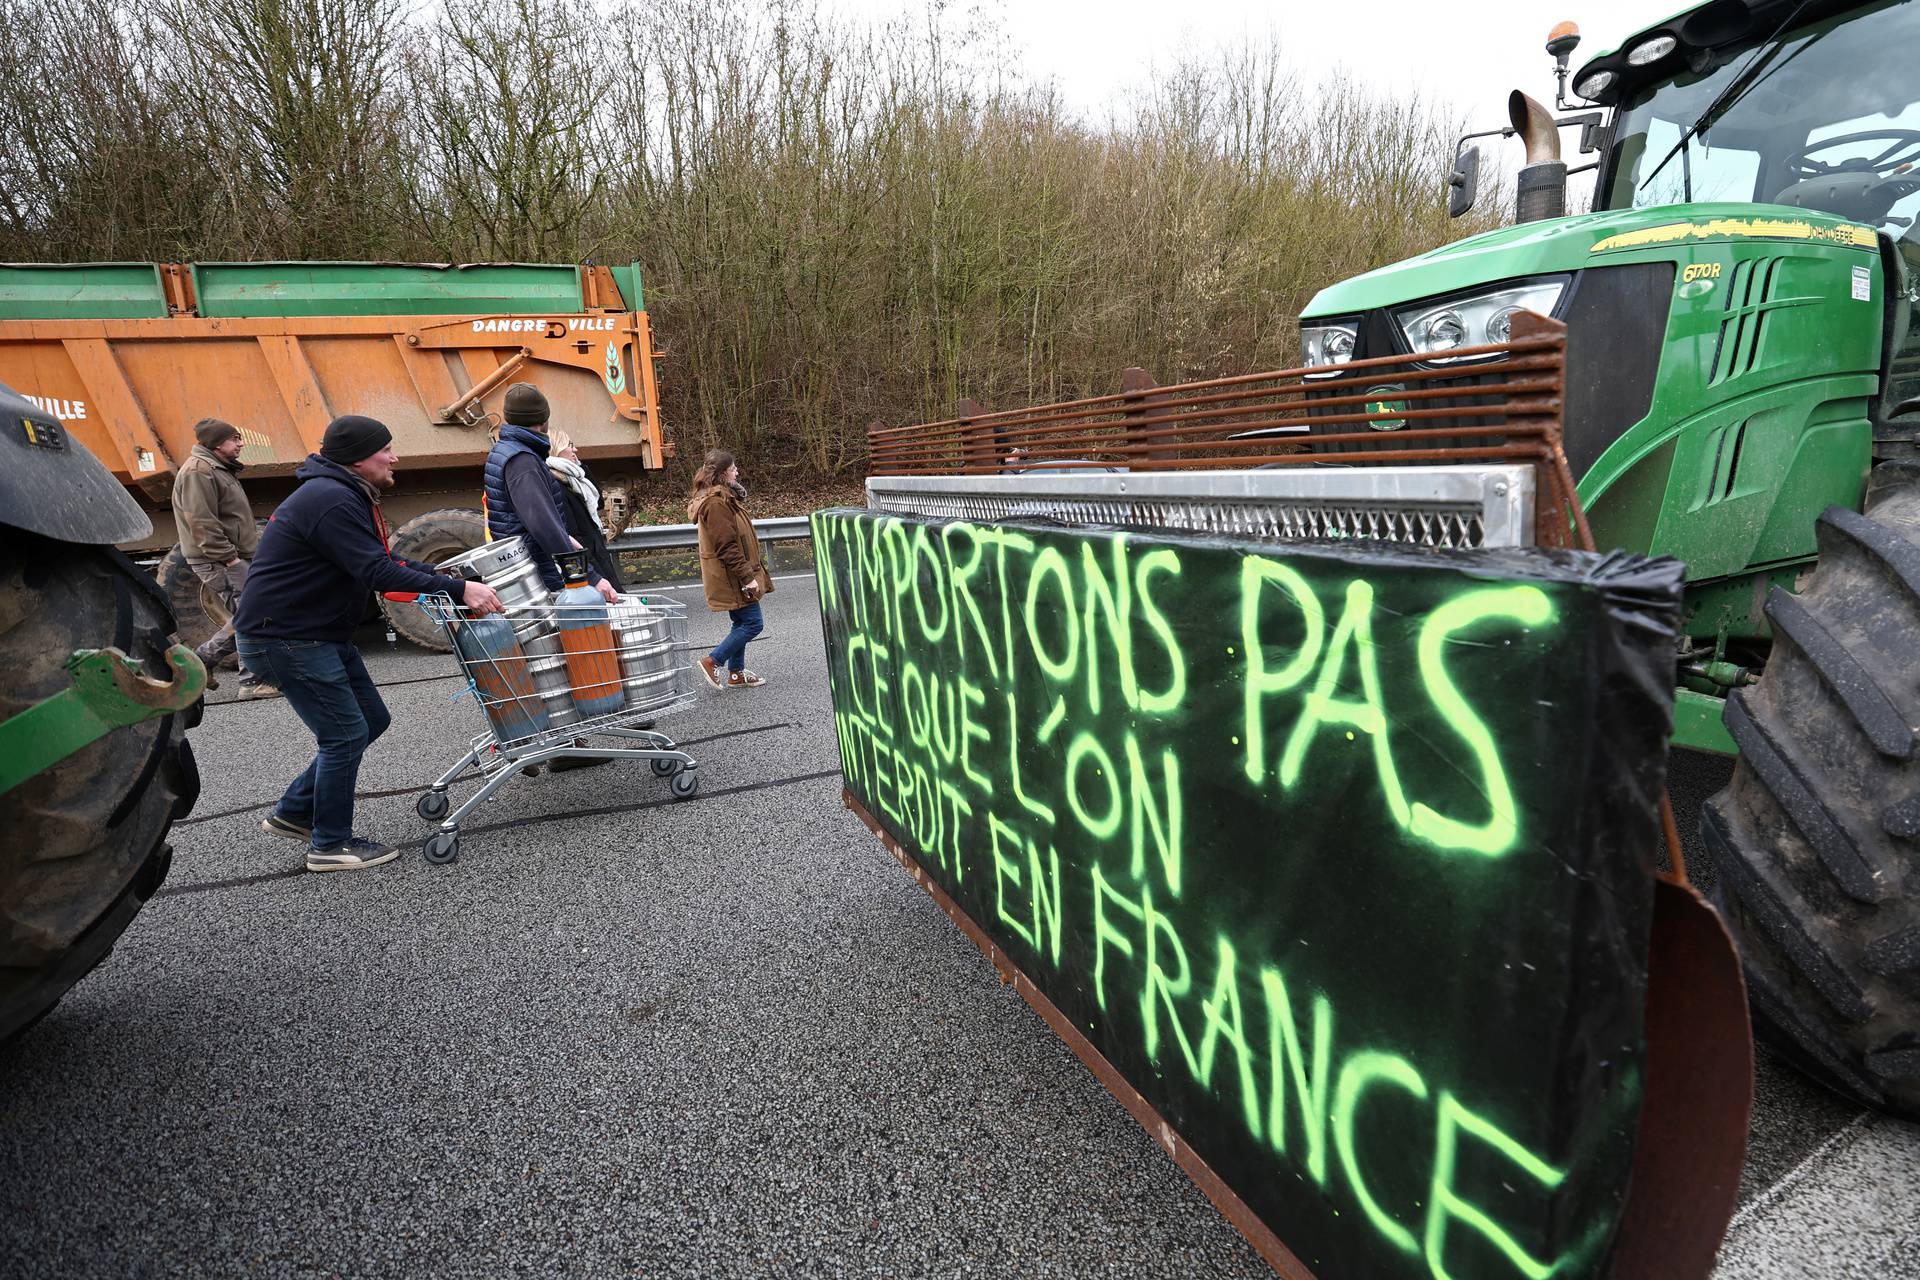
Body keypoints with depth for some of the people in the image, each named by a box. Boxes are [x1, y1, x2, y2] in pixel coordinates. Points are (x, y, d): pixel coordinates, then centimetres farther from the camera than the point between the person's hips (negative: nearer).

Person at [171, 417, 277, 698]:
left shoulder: (219, 469, 21)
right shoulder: (198, 471, -13)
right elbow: (202, 523, -20)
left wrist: (254, 547, 18)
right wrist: (229, 557, -21)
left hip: (237, 558, 10)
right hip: (220, 562, -10)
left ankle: (202, 659, 23)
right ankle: (254, 681, -5)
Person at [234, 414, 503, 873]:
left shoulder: (345, 495, 13)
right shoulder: (331, 501, -22)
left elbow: (383, 558, 16)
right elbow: (377, 573, -29)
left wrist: (449, 578, 5)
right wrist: (458, 589, -31)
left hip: (322, 635, 11)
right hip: (283, 638, -11)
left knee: (371, 719, 14)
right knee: (346, 733, -5)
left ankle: (294, 813, 26)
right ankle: (330, 844, 9)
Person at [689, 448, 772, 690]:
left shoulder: (723, 497, 15)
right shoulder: (716, 503, -19)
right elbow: (727, 547, -23)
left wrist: (750, 572, 23)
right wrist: (747, 576, -21)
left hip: (734, 577, 11)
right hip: (733, 577, -11)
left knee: (742, 623, 15)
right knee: (753, 623, -7)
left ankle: (736, 674, 23)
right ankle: (711, 661, 0)